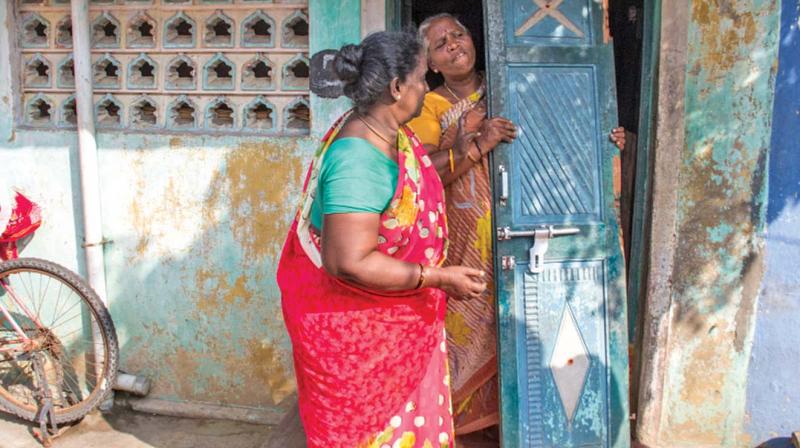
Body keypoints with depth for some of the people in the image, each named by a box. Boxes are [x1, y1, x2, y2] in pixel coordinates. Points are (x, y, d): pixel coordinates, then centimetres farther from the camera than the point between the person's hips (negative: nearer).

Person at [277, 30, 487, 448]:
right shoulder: (359, 161, -32)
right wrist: (439, 279, -28)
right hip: (352, 325, -9)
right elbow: (351, 262, -34)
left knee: (406, 414, 23)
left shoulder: (387, 131, -2)